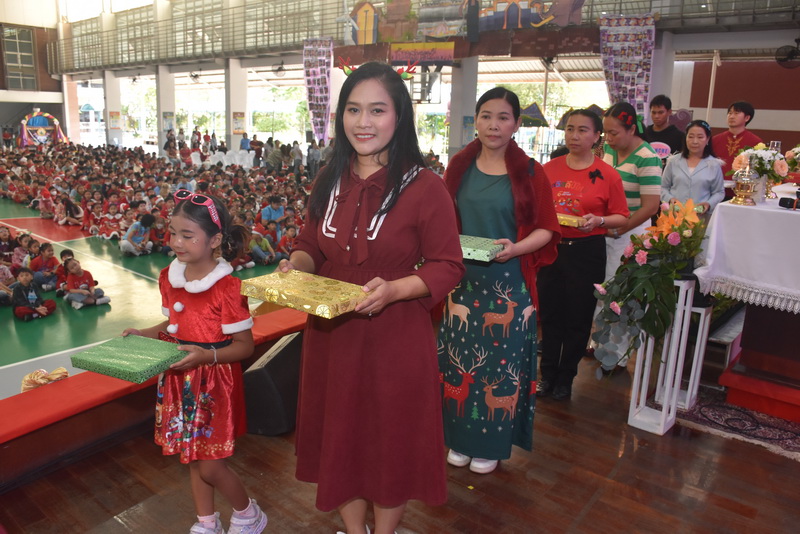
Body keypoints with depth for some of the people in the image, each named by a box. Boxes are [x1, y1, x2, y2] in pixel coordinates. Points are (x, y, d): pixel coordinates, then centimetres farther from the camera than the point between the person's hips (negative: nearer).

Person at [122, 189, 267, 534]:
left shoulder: (226, 287, -21)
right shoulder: (169, 278, 0)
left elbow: (244, 345, -17)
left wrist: (206, 355, -31)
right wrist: (143, 335, -1)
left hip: (215, 384, -7)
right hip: (180, 381, 7)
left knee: (210, 466, 2)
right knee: (192, 459, 20)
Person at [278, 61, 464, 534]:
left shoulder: (425, 187, -13)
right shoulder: (330, 181, 4)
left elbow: (448, 266, -12)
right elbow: (312, 245, 12)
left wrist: (393, 290, -27)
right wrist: (297, 264, -10)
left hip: (395, 338, -5)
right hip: (331, 334, 5)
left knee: (391, 439, 14)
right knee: (339, 434, 19)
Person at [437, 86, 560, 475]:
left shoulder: (529, 173, -2)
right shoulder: (459, 167, 5)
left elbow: (546, 228, -2)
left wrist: (515, 248, -20)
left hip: (509, 285, -2)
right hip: (463, 280, 3)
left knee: (501, 362, 7)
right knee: (460, 358, 9)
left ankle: (492, 443, 28)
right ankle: (461, 438, 30)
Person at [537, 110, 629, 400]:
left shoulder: (608, 175, -5)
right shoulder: (549, 169, 2)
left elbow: (621, 217, -2)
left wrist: (599, 220, -20)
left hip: (587, 251, -2)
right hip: (551, 247, 2)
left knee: (578, 317, 8)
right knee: (549, 314, 10)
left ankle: (566, 378, 26)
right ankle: (547, 374, 26)